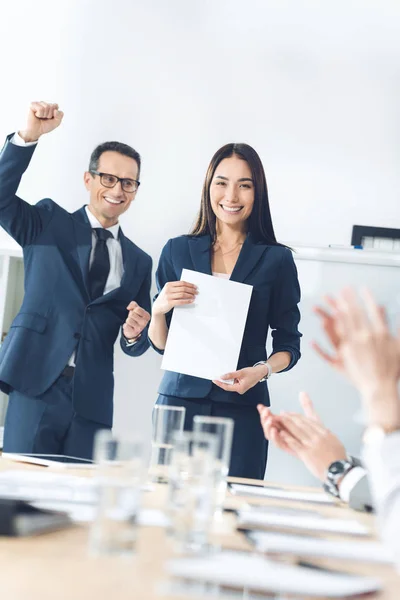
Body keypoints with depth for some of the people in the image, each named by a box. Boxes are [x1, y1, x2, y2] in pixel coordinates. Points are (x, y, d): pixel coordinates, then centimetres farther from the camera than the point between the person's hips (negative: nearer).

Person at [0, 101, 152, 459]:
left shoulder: (138, 261, 15)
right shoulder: (48, 223, 9)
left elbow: (138, 345, 17)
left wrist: (135, 334, -6)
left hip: (92, 402, 3)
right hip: (37, 388, -3)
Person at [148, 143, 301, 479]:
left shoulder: (277, 260, 3)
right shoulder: (177, 251, 8)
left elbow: (289, 344, 6)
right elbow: (160, 344, 10)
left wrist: (262, 370, -12)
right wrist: (159, 309, -9)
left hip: (242, 407, -1)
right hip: (179, 399, 1)